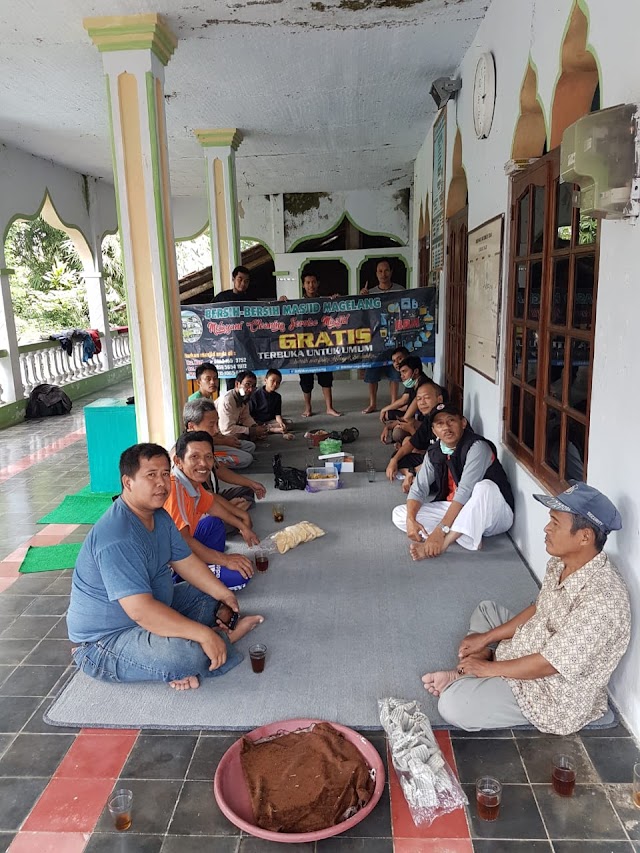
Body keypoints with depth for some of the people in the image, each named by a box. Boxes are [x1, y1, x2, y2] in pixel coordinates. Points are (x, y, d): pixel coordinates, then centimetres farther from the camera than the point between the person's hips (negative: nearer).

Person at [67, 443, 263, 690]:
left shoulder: (159, 516, 0)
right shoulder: (117, 538, -31)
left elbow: (185, 561, 10)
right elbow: (140, 610, -36)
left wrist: (224, 594, 0)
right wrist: (203, 634, -34)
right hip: (103, 641, -10)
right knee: (188, 655, -31)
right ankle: (226, 635, 0)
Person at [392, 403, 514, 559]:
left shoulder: (477, 447, -20)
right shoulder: (433, 453, 0)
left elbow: (465, 491, -29)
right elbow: (418, 488, -2)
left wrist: (440, 530, -36)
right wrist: (411, 520, -23)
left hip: (492, 515, -6)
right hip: (454, 510, 6)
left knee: (484, 487, -38)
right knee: (399, 514, -9)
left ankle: (444, 543, -39)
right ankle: (467, 538, -23)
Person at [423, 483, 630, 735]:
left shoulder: (602, 599, -34)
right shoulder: (561, 563, -6)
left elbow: (548, 664, -28)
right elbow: (538, 610, 9)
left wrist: (487, 668, -16)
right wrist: (486, 638, 5)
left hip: (556, 692, -9)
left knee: (452, 705, -23)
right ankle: (465, 674, 5)